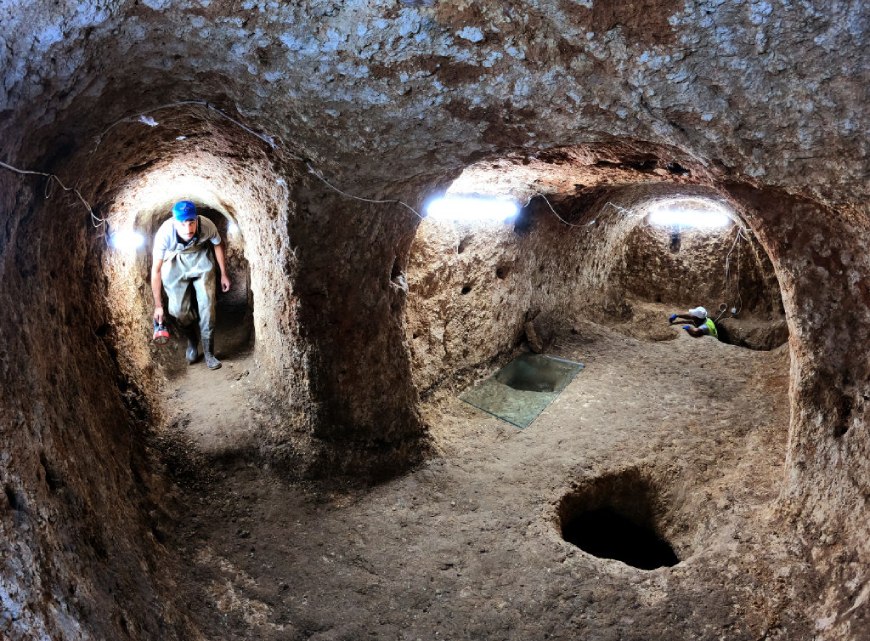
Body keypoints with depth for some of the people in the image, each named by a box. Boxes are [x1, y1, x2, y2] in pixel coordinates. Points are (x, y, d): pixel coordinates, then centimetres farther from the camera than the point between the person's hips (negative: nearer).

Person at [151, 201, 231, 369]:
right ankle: (192, 341, 26)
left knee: (207, 306, -10)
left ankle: (208, 353, 6)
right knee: (179, 310, -6)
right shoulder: (164, 234, -34)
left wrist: (224, 274, 4)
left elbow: (218, 245, -6)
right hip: (175, 265, 0)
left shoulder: (207, 226, -31)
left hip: (200, 259, 0)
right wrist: (158, 305, -19)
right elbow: (156, 270, -24)